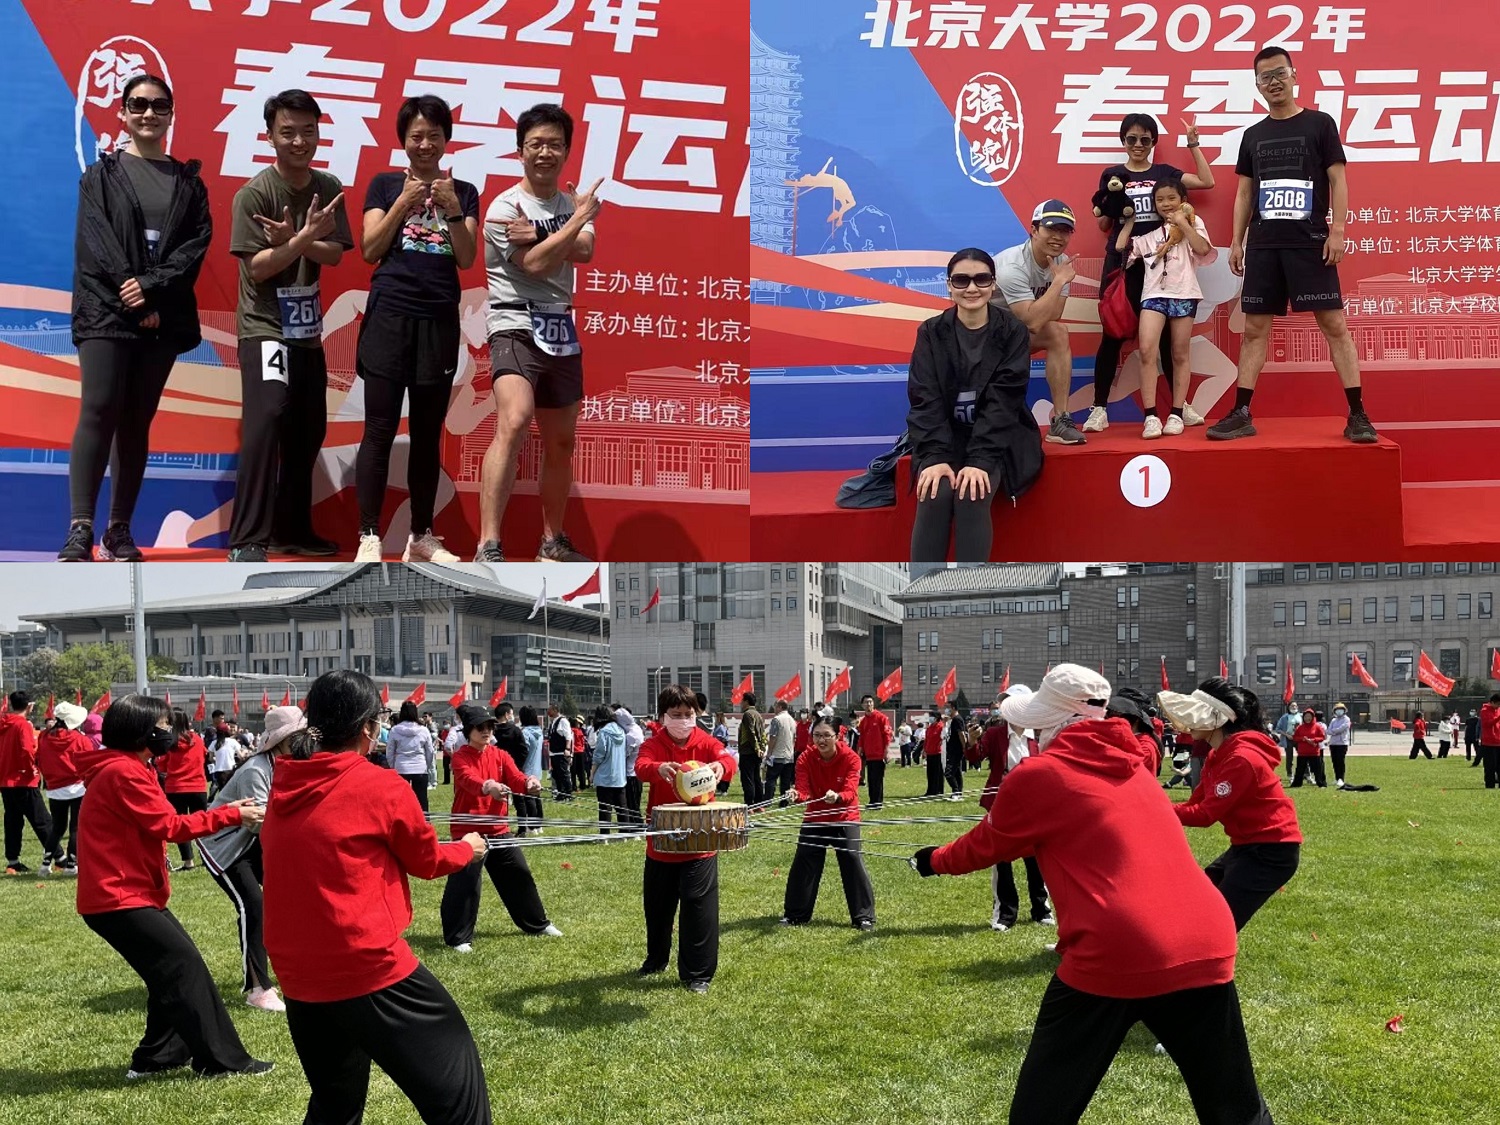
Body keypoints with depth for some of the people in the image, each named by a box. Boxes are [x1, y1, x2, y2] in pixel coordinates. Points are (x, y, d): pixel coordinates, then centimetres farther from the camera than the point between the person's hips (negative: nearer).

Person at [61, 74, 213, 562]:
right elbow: (96, 244, -4)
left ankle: (119, 531, 8)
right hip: (106, 311, -2)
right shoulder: (101, 175, 7)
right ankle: (80, 529, -18)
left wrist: (152, 286, -14)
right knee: (99, 411, -14)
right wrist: (134, 305, -14)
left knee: (137, 421, 4)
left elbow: (197, 243, 1)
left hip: (163, 316, 3)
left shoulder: (189, 181, 13)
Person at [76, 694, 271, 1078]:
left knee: (175, 968, 14)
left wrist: (227, 812, 3)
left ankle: (156, 1057, 20)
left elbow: (160, 825, 13)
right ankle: (222, 1060, -2)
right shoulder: (124, 773, -18)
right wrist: (231, 815, -12)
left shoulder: (125, 769, 15)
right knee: (184, 965, -8)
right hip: (120, 898, -10)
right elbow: (169, 826, -19)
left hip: (131, 893, 10)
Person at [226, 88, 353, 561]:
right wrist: (304, 238, -24)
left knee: (308, 429, 10)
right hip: (264, 327, -6)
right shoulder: (253, 194, -12)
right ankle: (247, 540, -22)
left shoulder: (329, 188, 4)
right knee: (267, 415, -22)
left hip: (307, 330, 6)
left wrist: (292, 240, -19)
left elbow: (334, 254, -2)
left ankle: (292, 529, 24)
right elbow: (256, 268, -15)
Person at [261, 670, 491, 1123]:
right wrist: (467, 848, 25)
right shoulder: (382, 786, -9)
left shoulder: (283, 786, 6)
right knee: (453, 1080, 8)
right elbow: (427, 859, 6)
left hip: (299, 975, 7)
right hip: (370, 968, -7)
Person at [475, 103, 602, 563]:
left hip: (562, 331, 7)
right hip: (516, 327, -7)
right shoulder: (504, 206, -5)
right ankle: (488, 547, -31)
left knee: (561, 442, 13)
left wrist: (536, 235, -22)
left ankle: (552, 540, 29)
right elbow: (536, 265, -16)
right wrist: (578, 218, -13)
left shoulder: (571, 203, 11)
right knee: (514, 424, -27)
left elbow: (584, 251, -9)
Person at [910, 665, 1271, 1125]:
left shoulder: (1038, 774, 3)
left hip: (1115, 957, -5)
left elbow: (986, 845, 19)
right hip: (1206, 946, 6)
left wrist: (935, 860, 38)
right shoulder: (1132, 765, 20)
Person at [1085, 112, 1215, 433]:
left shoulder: (1164, 172, 11)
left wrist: (1193, 143, 4)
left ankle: (1180, 404, 12)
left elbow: (1207, 181, 3)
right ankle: (1099, 409, 0)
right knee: (1113, 335, -2)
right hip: (1120, 262, -1)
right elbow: (1103, 225, 7)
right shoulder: (1112, 175, 6)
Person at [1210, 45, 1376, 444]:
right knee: (1254, 327, 3)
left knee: (1333, 324, -5)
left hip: (1310, 241, -4)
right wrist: (1237, 241, 9)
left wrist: (1337, 231, -10)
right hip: (1263, 244, 4)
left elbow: (1337, 180, -1)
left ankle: (1357, 414, -4)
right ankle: (1241, 414, 6)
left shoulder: (1320, 123, 3)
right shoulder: (1253, 135, 14)